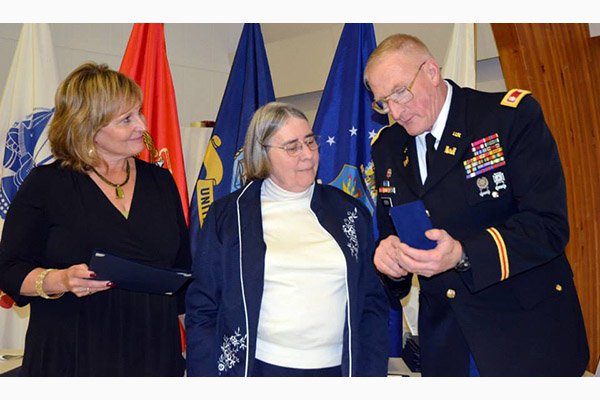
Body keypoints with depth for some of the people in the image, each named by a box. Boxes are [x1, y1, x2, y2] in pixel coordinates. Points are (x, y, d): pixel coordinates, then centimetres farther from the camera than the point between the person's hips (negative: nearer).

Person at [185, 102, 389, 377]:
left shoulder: (350, 213, 4)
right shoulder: (228, 216, -1)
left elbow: (372, 303, 6)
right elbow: (202, 309, 1)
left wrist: (371, 373, -1)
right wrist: (206, 374, -6)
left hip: (337, 367, 2)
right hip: (257, 367, -1)